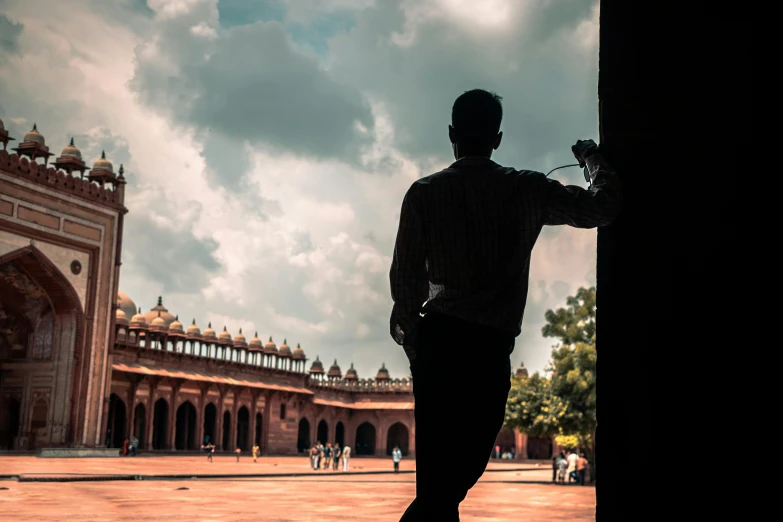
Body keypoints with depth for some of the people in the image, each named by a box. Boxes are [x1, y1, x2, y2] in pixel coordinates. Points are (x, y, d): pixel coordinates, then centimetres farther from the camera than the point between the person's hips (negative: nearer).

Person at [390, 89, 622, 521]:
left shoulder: (424, 193, 1)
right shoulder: (527, 190, 0)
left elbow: (405, 273, 3)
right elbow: (604, 206, 10)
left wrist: (406, 320, 22)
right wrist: (593, 159, 28)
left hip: (436, 338, 2)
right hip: (491, 344, -2)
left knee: (437, 464, 8)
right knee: (458, 470, 4)